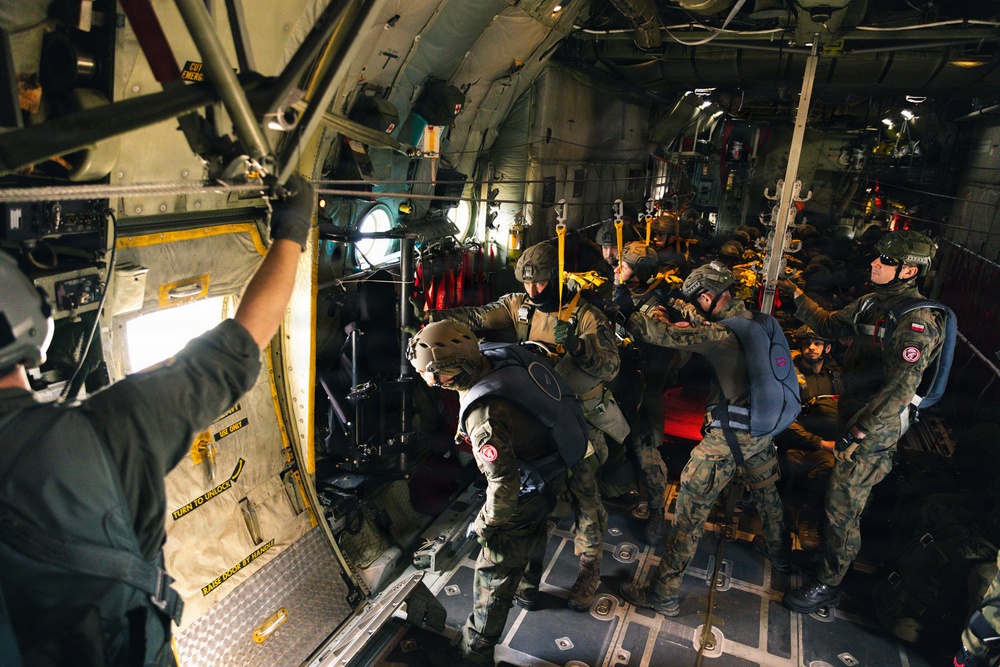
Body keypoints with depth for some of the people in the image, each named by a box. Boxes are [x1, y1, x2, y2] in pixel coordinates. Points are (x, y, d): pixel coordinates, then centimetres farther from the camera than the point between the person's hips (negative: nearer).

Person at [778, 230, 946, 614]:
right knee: (844, 502, 24)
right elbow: (830, 325, 19)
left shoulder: (917, 320, -23)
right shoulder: (875, 302, 5)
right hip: (856, 414, 8)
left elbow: (901, 386, -31)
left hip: (875, 429, -8)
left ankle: (827, 586, 19)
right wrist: (797, 296, 10)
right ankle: (832, 556, 45)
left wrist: (858, 431, -33)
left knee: (842, 508, 2)